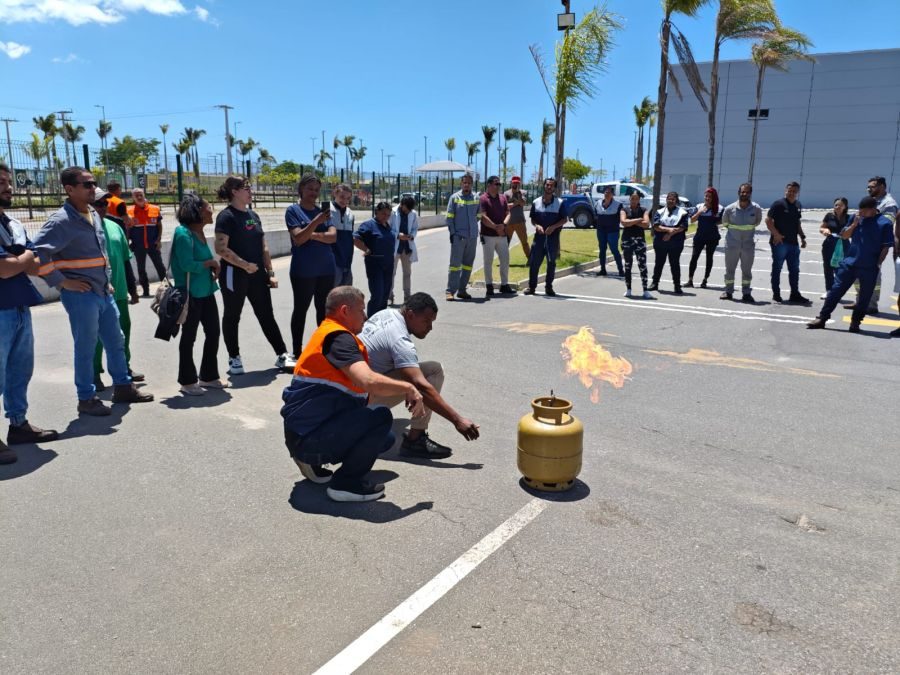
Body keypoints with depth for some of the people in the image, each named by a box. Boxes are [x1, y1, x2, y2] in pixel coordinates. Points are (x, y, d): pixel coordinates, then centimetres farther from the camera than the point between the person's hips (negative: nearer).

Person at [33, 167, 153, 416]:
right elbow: (38, 253, -23)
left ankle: (123, 387, 28)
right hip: (81, 295, -8)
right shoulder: (62, 220, -15)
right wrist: (61, 282, -19)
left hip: (103, 292, 8)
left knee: (116, 341, 15)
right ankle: (87, 398, 14)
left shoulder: (93, 215, 12)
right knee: (86, 348, 2)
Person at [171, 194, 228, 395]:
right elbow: (187, 265, -24)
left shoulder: (199, 232, 9)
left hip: (206, 292, 9)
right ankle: (187, 381, 18)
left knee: (213, 333, 14)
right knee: (189, 337, 4)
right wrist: (211, 263, -11)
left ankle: (208, 376, 29)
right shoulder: (183, 233, -16)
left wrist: (213, 268, 0)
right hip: (191, 294, -8)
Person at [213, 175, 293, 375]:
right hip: (235, 275, -7)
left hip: (257, 275, 7)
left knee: (267, 316, 8)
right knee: (232, 317, 6)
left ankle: (282, 356, 12)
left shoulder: (253, 215, 13)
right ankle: (234, 359, 17)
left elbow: (263, 248, 15)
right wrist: (245, 265, -21)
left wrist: (270, 273, 10)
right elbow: (221, 249, -19)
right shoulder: (226, 216, -10)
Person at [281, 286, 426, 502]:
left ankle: (313, 460, 16)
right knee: (381, 416, -23)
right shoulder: (338, 337, -17)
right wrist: (408, 388, -17)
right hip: (308, 437, -11)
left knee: (385, 439, 17)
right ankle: (346, 482, -8)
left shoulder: (327, 333, 16)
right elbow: (369, 382, -32)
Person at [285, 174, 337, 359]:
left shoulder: (323, 211, 8)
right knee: (301, 309, 4)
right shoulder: (293, 210, -3)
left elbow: (333, 236, -1)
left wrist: (314, 235, -16)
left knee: (324, 309, 11)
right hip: (303, 270, -4)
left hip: (326, 269, 4)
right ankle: (297, 352, 11)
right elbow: (298, 239, -15)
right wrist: (316, 222, -25)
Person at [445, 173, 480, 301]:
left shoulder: (476, 198, 8)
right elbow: (449, 216, -1)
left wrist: (472, 226, 11)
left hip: (472, 236, 4)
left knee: (468, 264, 8)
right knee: (455, 264, -7)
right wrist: (452, 232, -8)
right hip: (458, 236, -4)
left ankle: (462, 290, 16)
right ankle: (450, 291, -6)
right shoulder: (454, 197, -1)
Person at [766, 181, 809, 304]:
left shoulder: (798, 206, 14)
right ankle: (776, 294, 9)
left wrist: (802, 237, 15)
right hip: (779, 242, -7)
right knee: (777, 268, 2)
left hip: (793, 242, 7)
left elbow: (798, 223, 23)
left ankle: (795, 294, 18)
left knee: (794, 269, 10)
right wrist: (776, 234, -17)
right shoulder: (779, 204, -7)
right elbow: (768, 220, -11)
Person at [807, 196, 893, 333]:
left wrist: (878, 264, -10)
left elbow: (886, 247, -4)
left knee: (864, 297, 6)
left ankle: (855, 322, 18)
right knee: (835, 290, 1)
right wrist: (854, 224, -8)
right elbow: (844, 236, 7)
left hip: (870, 268, -3)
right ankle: (822, 318, 4)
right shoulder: (857, 218, 6)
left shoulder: (885, 223, -5)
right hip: (849, 263, 3)